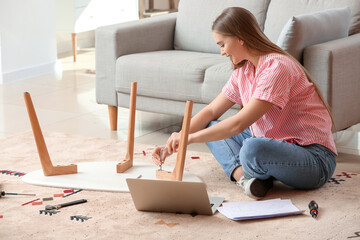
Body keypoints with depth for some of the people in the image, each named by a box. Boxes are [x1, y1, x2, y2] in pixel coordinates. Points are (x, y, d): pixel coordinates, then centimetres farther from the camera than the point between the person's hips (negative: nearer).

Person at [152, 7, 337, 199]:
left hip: (315, 158, -9)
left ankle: (245, 176, -5)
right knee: (211, 128, 4)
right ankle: (244, 175, -20)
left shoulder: (277, 67, -22)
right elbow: (211, 112, 11)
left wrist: (191, 138, -19)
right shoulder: (243, 71, 8)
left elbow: (239, 123, -27)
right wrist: (176, 142, -1)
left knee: (252, 148, -39)